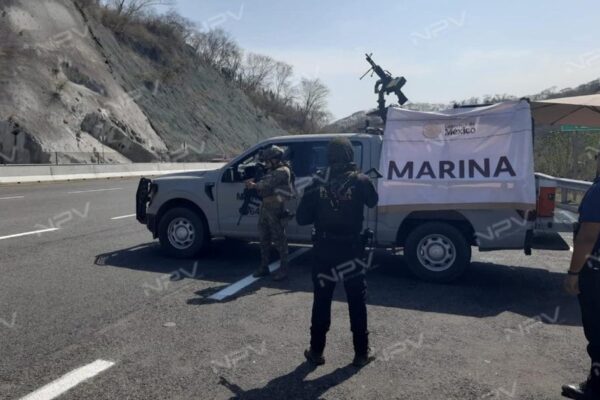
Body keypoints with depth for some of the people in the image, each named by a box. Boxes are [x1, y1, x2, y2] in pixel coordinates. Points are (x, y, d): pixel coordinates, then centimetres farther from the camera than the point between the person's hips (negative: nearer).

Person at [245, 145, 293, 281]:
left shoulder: (283, 171, -9)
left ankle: (283, 269, 4)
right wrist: (253, 184, -2)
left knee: (279, 239, -4)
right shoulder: (271, 171, 21)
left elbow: (268, 183, -19)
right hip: (265, 207, 9)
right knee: (264, 239, 13)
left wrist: (254, 185, -4)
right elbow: (263, 185, 18)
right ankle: (264, 267, 23)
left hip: (276, 210, -9)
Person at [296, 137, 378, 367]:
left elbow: (302, 217, -3)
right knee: (357, 302, 11)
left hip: (324, 249, 1)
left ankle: (316, 351, 21)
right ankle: (361, 353, 19)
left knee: (321, 301, 13)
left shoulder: (318, 183, -4)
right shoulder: (360, 181, -7)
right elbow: (373, 202, 13)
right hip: (351, 249, -1)